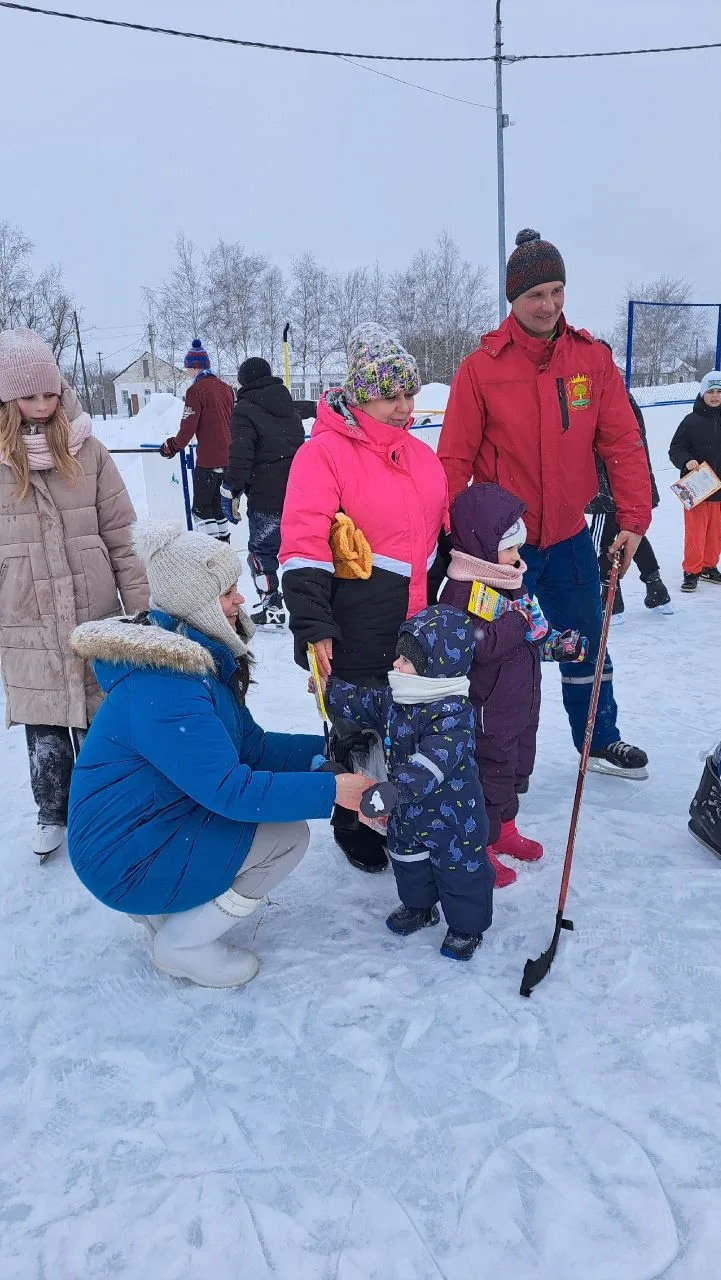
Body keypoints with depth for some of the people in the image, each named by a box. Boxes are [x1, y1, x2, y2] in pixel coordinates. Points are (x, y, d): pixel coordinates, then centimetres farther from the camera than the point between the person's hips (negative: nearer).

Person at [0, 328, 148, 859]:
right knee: (43, 733, 12)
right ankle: (53, 815, 34)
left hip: (96, 621, 0)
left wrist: (141, 606, 0)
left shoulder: (87, 450, -3)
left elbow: (122, 535, 1)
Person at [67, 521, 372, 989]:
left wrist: (328, 747, -2)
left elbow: (252, 747, 7)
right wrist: (329, 790, -25)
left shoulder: (203, 657, 3)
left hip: (151, 823, 10)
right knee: (288, 835, -13)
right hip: (128, 860, -9)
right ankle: (183, 944, 2)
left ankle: (165, 907, 16)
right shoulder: (165, 687, -28)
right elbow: (231, 790, -29)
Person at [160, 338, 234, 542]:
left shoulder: (196, 390, -12)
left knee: (201, 508, 0)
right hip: (228, 457, 7)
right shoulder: (225, 388, 10)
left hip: (208, 460, -7)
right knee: (215, 504, 18)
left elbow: (188, 428, -14)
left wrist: (171, 447, 2)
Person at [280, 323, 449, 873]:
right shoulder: (325, 452, -12)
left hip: (419, 631, 6)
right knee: (359, 733, 8)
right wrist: (315, 626, -23)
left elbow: (445, 537, 21)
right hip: (356, 637, -6)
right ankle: (354, 826, 31)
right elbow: (304, 549, -18)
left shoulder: (422, 455, 11)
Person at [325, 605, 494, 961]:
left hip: (452, 813, -8)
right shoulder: (394, 698, -5)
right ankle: (417, 905, 52)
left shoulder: (452, 714, -32)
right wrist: (329, 690, 5)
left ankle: (466, 926, 34)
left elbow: (430, 764, -43)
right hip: (407, 810, 8)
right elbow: (362, 704, 12)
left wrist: (392, 791, -52)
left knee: (460, 869, 11)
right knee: (408, 861, 26)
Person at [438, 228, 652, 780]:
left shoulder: (592, 358, -2)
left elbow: (622, 443, -2)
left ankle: (600, 741, 38)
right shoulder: (481, 367, -10)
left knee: (586, 645, 17)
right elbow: (455, 460, -9)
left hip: (569, 537, 3)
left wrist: (633, 518, -8)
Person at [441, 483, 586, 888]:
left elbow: (530, 631, 19)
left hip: (521, 703, 10)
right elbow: (478, 645, -35)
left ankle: (504, 829, 41)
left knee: (517, 768, 23)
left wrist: (555, 643, 3)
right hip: (488, 712, -10)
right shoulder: (464, 592, -24)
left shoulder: (509, 581, 8)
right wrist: (520, 622, -28)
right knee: (490, 774, 3)